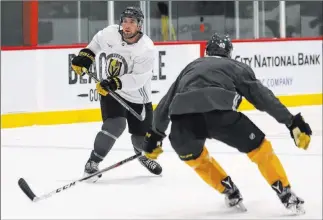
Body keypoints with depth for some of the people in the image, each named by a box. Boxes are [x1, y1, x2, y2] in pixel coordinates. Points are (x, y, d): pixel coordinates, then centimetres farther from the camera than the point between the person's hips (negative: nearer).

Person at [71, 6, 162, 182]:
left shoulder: (146, 48, -24)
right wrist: (86, 55, 3)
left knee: (142, 138, 5)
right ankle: (92, 163, -14)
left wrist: (115, 83, -40)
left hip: (138, 98, 0)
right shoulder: (111, 33, -12)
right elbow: (98, 40, 13)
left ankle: (142, 154, 42)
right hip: (110, 92, 0)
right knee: (115, 125, -24)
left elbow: (137, 79, -30)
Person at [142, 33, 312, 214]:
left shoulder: (191, 67, 39)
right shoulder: (237, 67, 29)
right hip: (218, 113, -3)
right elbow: (263, 96, 17)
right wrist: (293, 122, 14)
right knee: (260, 148, 18)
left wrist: (155, 135, 50)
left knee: (193, 155, 35)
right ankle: (287, 196, 14)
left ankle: (231, 193, 31)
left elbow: (167, 103, 40)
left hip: (182, 119, 3)